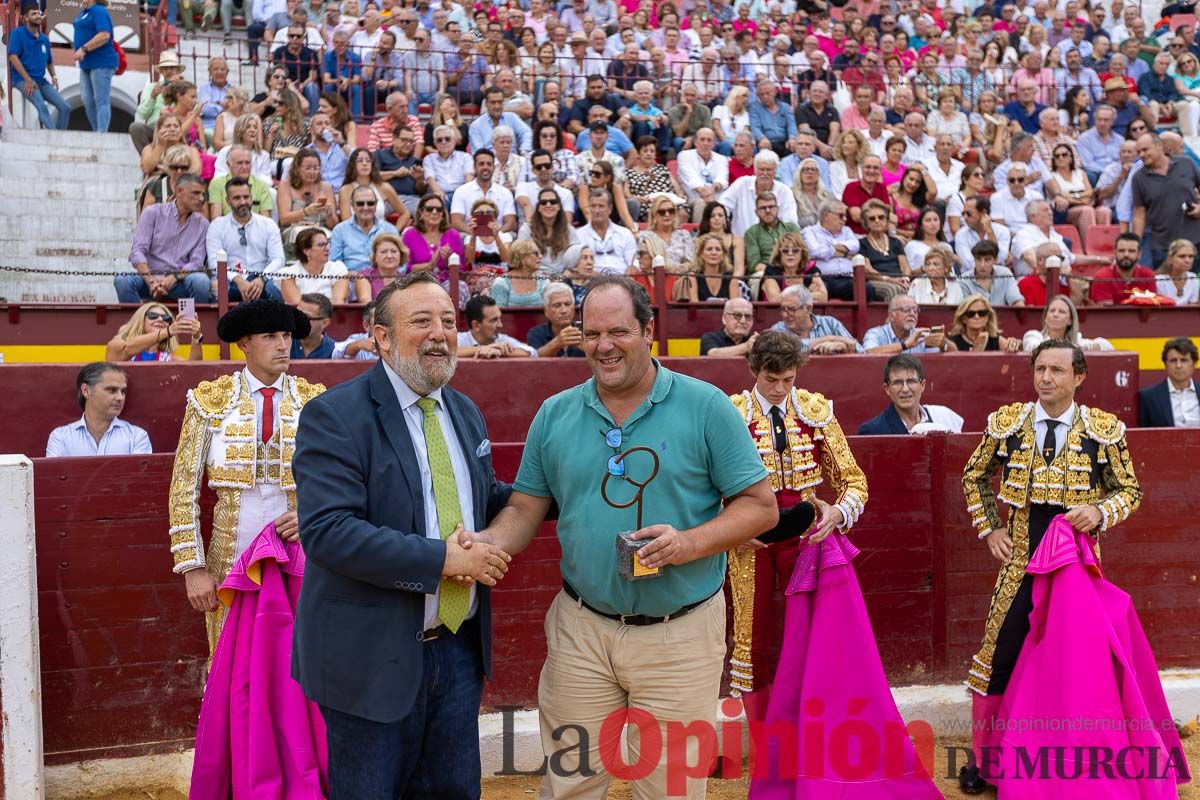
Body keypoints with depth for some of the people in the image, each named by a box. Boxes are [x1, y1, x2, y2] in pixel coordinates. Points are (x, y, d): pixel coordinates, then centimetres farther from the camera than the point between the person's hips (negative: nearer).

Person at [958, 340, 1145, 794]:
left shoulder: (1103, 430, -4)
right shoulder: (1007, 423, -1)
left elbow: (1129, 490, 5)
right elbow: (975, 477, 13)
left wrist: (1100, 511, -15)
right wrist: (988, 529, 4)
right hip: (1021, 561, 1)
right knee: (1000, 654, 1)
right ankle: (982, 758, 16)